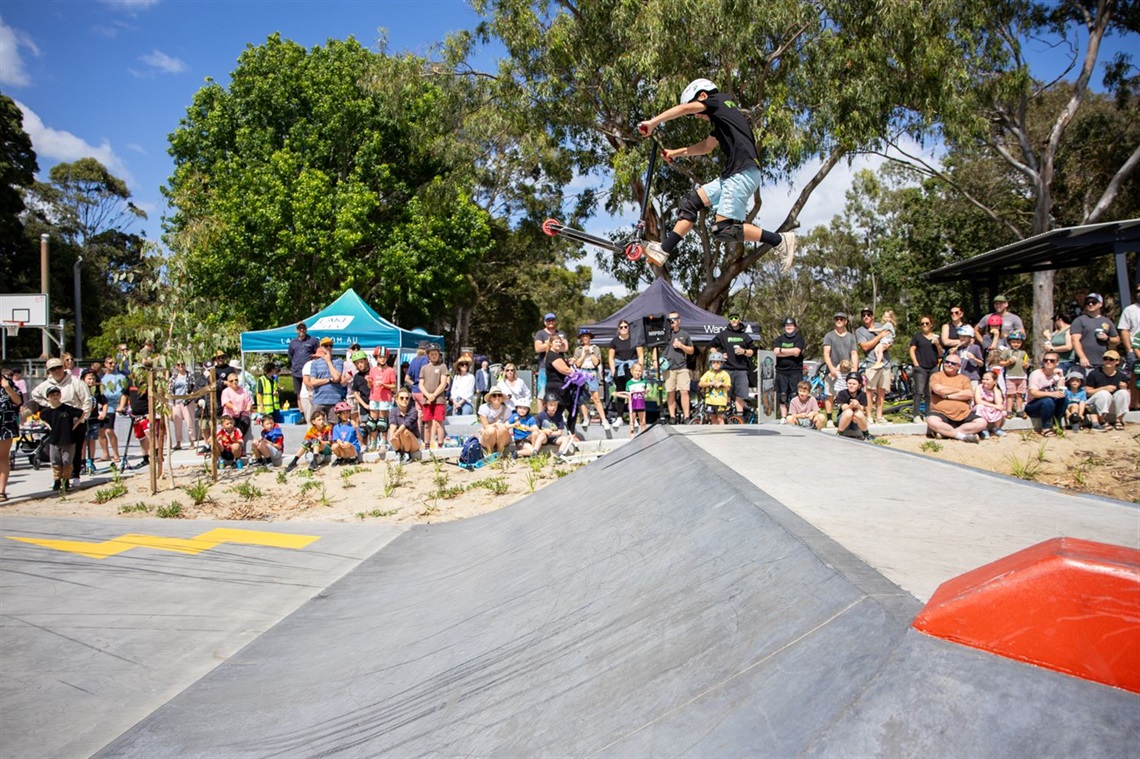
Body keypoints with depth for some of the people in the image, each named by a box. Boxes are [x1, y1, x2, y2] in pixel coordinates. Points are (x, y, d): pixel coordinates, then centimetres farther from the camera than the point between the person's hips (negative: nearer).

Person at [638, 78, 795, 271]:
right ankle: (663, 250, 5)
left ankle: (779, 240, -6)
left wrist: (653, 122, -1)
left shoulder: (720, 99, 5)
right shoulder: (722, 118, 28)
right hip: (732, 174, 10)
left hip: (743, 172, -10)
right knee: (691, 201, 9)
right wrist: (677, 153, 28)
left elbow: (685, 108, -5)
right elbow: (706, 147, 35)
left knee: (724, 229, -16)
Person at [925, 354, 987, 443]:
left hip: (963, 415, 4)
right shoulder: (936, 376, 9)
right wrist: (959, 390, -2)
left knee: (982, 422, -18)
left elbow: (969, 394, -2)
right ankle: (962, 436, -26)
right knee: (932, 421, -36)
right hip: (941, 413, -4)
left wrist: (948, 396, -9)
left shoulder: (964, 379, 17)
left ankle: (945, 432, -21)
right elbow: (938, 389, -13)